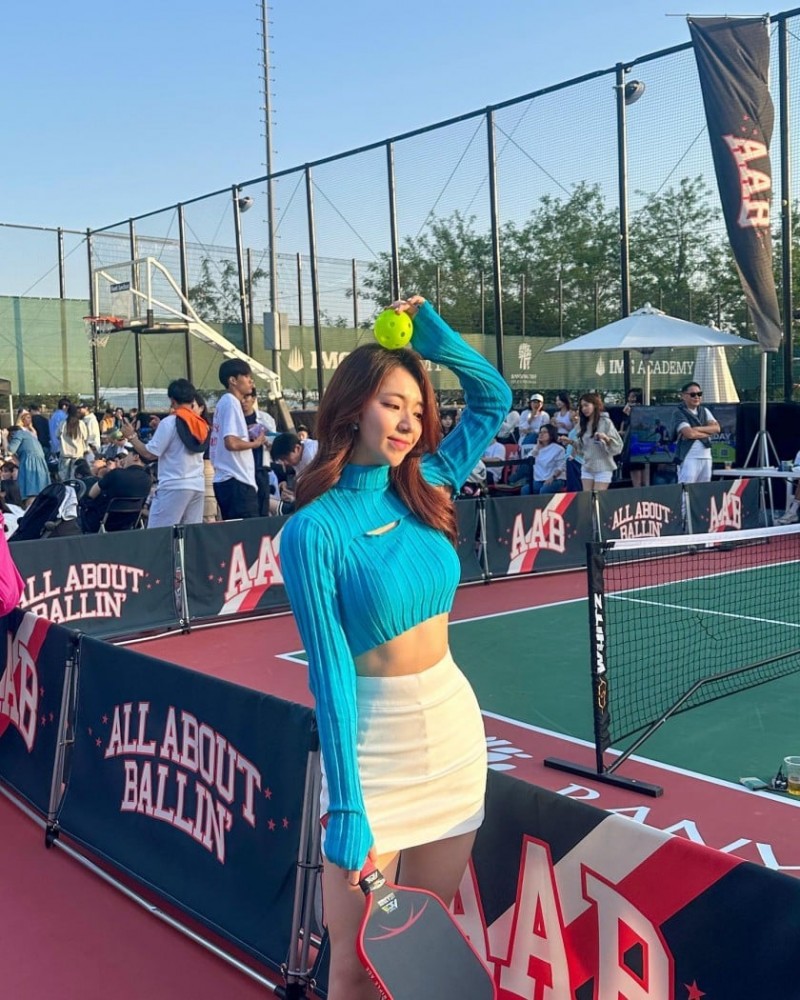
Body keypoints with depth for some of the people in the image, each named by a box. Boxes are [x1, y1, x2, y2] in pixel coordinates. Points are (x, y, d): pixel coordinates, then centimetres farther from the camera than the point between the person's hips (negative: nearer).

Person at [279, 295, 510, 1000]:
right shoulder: (314, 529, -14)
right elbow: (331, 674, -17)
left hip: (455, 729, 6)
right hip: (372, 745, -5)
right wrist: (346, 811, -18)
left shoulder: (423, 489, 2)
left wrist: (430, 333, 1)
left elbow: (494, 399, 14)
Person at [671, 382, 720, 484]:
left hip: (706, 457, 7)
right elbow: (689, 433, -18)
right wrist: (708, 433, -3)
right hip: (689, 457, -7)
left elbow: (716, 428, 2)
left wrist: (697, 429, -12)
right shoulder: (679, 413, -4)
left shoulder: (704, 411, 16)